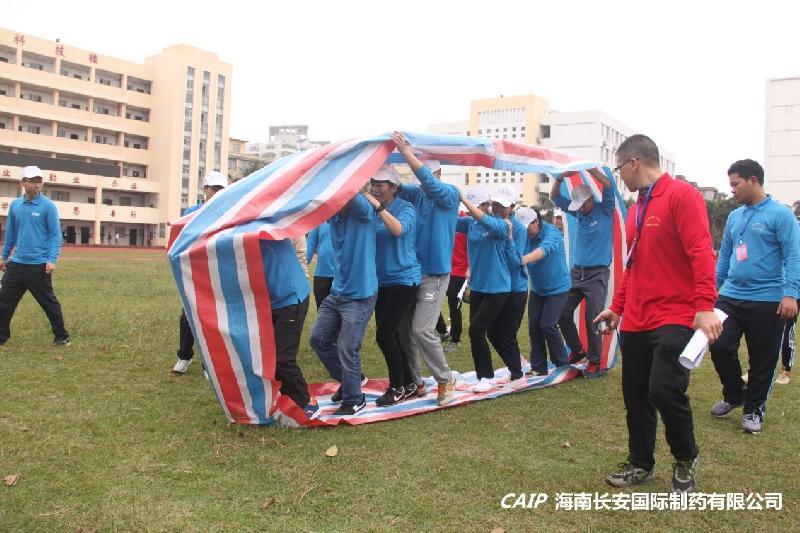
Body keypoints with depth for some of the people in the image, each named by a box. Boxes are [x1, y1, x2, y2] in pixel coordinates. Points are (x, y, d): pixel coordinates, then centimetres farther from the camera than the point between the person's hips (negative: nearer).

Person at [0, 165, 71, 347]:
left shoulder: (48, 206, -6)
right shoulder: (15, 205, 8)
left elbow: (55, 235, -8)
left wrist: (52, 260, -17)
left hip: (39, 265, -5)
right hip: (16, 263, 5)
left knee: (49, 303, 3)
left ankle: (62, 337, 16)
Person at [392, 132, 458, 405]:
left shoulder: (449, 194, -6)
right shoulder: (417, 193, 9)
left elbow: (431, 184, -25)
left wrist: (407, 153, -32)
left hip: (435, 274, -6)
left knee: (422, 329, -10)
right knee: (406, 329, 5)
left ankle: (445, 379, 9)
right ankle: (415, 383, 19)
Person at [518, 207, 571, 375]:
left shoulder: (551, 233, -23)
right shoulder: (524, 235, -4)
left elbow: (544, 249, -42)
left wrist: (524, 259, -60)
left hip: (557, 288, -6)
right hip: (537, 289, 6)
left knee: (547, 325, -12)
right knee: (534, 326, 2)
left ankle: (563, 365, 6)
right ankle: (538, 368, 13)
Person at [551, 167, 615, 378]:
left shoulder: (605, 211, -5)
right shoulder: (578, 212, 8)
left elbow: (608, 187, -21)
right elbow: (555, 197, 7)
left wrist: (590, 169, -24)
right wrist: (560, 177, -10)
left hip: (597, 275, -5)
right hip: (577, 272, 6)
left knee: (592, 319, -5)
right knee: (563, 314, 6)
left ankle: (594, 362, 8)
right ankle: (577, 350, 25)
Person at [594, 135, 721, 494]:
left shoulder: (682, 195, -10)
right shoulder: (636, 208, 16)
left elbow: (701, 252, -18)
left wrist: (705, 306, -27)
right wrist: (616, 307, 22)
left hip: (675, 319, -8)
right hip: (635, 322, 8)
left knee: (664, 390, -13)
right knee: (635, 394, 10)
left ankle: (686, 459, 14)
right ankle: (640, 464, 27)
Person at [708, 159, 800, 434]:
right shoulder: (734, 217, 11)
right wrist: (713, 286, 20)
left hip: (767, 300, -5)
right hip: (731, 297, 5)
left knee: (762, 360, 5)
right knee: (720, 346, -2)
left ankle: (753, 410, 23)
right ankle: (734, 395, 23)